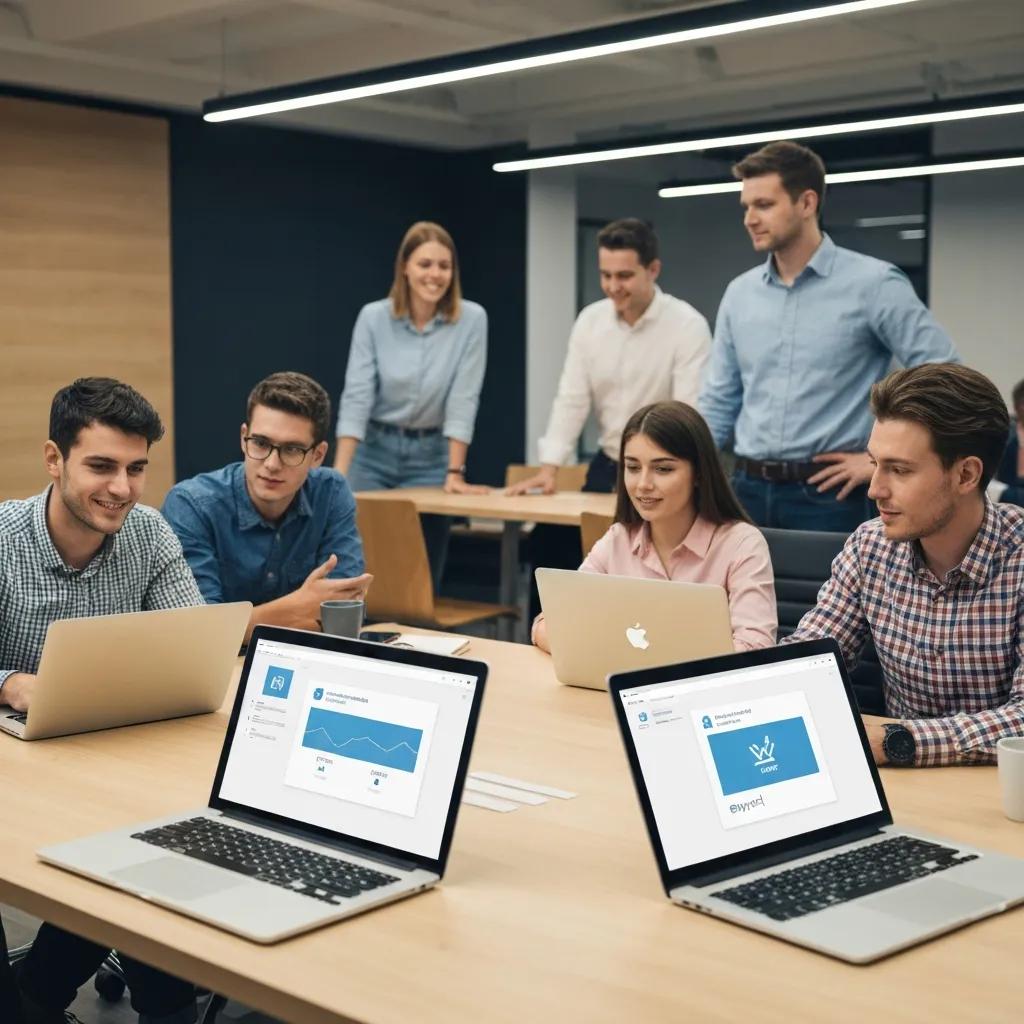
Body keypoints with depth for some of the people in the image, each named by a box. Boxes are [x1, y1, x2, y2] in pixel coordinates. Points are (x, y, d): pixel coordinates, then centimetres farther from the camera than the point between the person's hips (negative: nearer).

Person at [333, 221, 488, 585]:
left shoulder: (471, 319, -8)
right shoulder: (373, 317, -7)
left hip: (431, 457, 0)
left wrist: (455, 473, -13)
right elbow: (356, 397, -10)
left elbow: (463, 401, -9)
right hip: (374, 453, 0)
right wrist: (338, 474, -18)